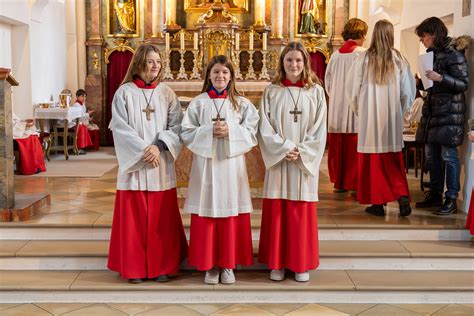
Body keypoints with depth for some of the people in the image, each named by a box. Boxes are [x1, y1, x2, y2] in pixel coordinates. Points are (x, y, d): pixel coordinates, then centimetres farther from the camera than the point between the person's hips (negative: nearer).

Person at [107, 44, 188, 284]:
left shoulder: (166, 93, 7)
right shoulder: (124, 92, 0)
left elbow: (176, 126, 1)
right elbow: (120, 127, -6)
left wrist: (159, 146, -15)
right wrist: (144, 151, -15)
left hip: (162, 166, 2)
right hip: (134, 165, -2)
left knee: (161, 218, 5)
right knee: (134, 218, 2)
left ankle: (161, 266, 15)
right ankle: (135, 268, 13)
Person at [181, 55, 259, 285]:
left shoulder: (242, 103, 7)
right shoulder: (198, 103, 4)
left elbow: (252, 132, 0)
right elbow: (186, 133, -1)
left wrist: (230, 131, -16)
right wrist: (209, 132, -16)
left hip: (231, 165, 1)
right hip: (205, 164, 0)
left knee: (231, 214, 3)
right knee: (206, 215, 2)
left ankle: (228, 264, 16)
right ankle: (209, 265, 13)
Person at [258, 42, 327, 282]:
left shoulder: (315, 91, 3)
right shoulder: (271, 92, 3)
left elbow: (319, 129, -1)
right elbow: (265, 127, -2)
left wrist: (300, 152, -11)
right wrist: (284, 149, -14)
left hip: (305, 162, 0)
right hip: (278, 161, 0)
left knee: (302, 213, 5)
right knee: (277, 212, 4)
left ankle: (302, 264, 16)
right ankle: (277, 263, 14)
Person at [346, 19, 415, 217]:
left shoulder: (364, 58, -6)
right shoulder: (399, 59, -2)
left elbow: (353, 88, 1)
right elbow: (408, 91, 3)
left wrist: (358, 109, 17)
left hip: (369, 117, -2)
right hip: (392, 118, 2)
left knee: (372, 159, 6)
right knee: (393, 160, 11)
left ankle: (377, 203, 9)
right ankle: (402, 196, -4)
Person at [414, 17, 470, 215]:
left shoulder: (453, 53, -10)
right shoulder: (433, 53, 14)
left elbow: (464, 83, -14)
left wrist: (440, 78, -23)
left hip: (450, 111, -8)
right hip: (432, 110, 8)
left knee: (448, 155, -6)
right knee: (431, 155, 10)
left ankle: (451, 199, 1)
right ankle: (435, 194, 21)